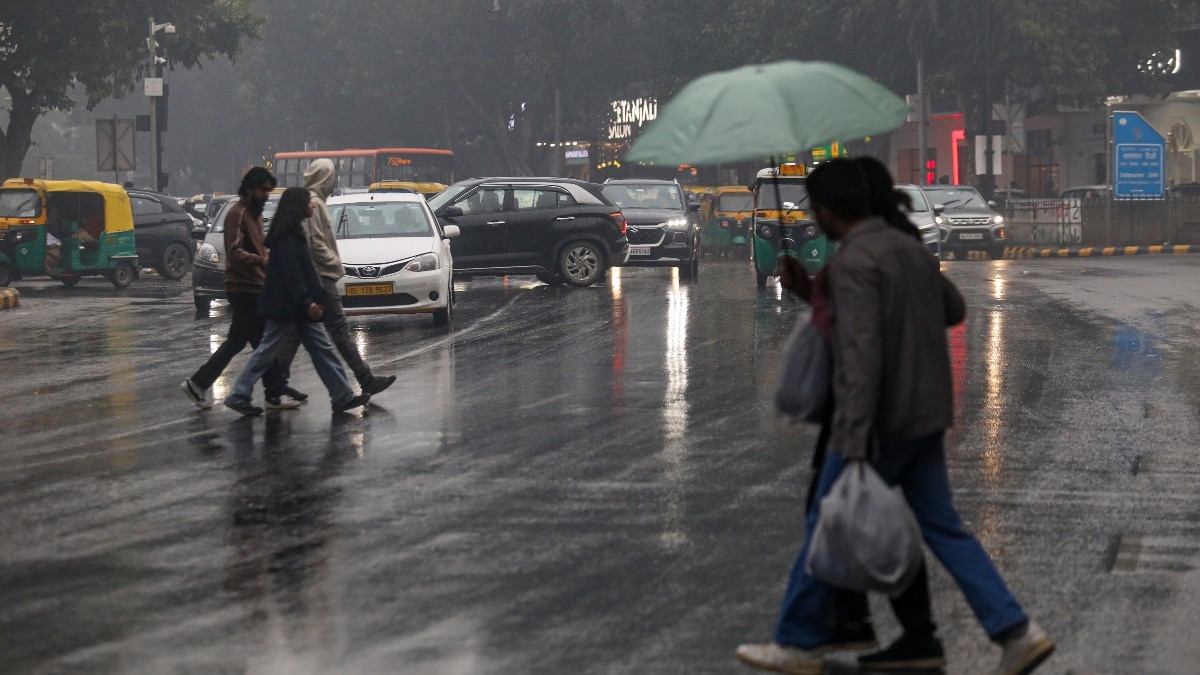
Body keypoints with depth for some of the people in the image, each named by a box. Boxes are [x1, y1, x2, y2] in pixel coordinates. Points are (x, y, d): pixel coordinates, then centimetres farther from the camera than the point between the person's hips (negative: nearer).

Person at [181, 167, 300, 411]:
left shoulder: (254, 213, 18)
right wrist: (260, 261, -41)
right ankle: (276, 393, -4)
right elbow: (235, 252, -26)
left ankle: (199, 384, 15)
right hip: (244, 288, -10)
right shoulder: (237, 214, -13)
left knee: (235, 342, 12)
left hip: (253, 288, 10)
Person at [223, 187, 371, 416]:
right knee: (268, 352, -3)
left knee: (322, 349, 7)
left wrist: (317, 298, 17)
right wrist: (307, 302, -25)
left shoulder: (293, 232, 15)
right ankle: (239, 396, 4)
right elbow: (290, 273, -23)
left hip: (298, 308, 10)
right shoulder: (286, 235, -17)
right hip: (286, 307, -10)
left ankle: (343, 397, 7)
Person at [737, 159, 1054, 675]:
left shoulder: (853, 264, -19)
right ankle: (1015, 632, 0)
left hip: (878, 422, -8)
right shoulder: (911, 249, 8)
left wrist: (856, 444, -30)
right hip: (924, 419, 8)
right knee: (942, 529, 10)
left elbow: (862, 355, -27)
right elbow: (954, 309, 25)